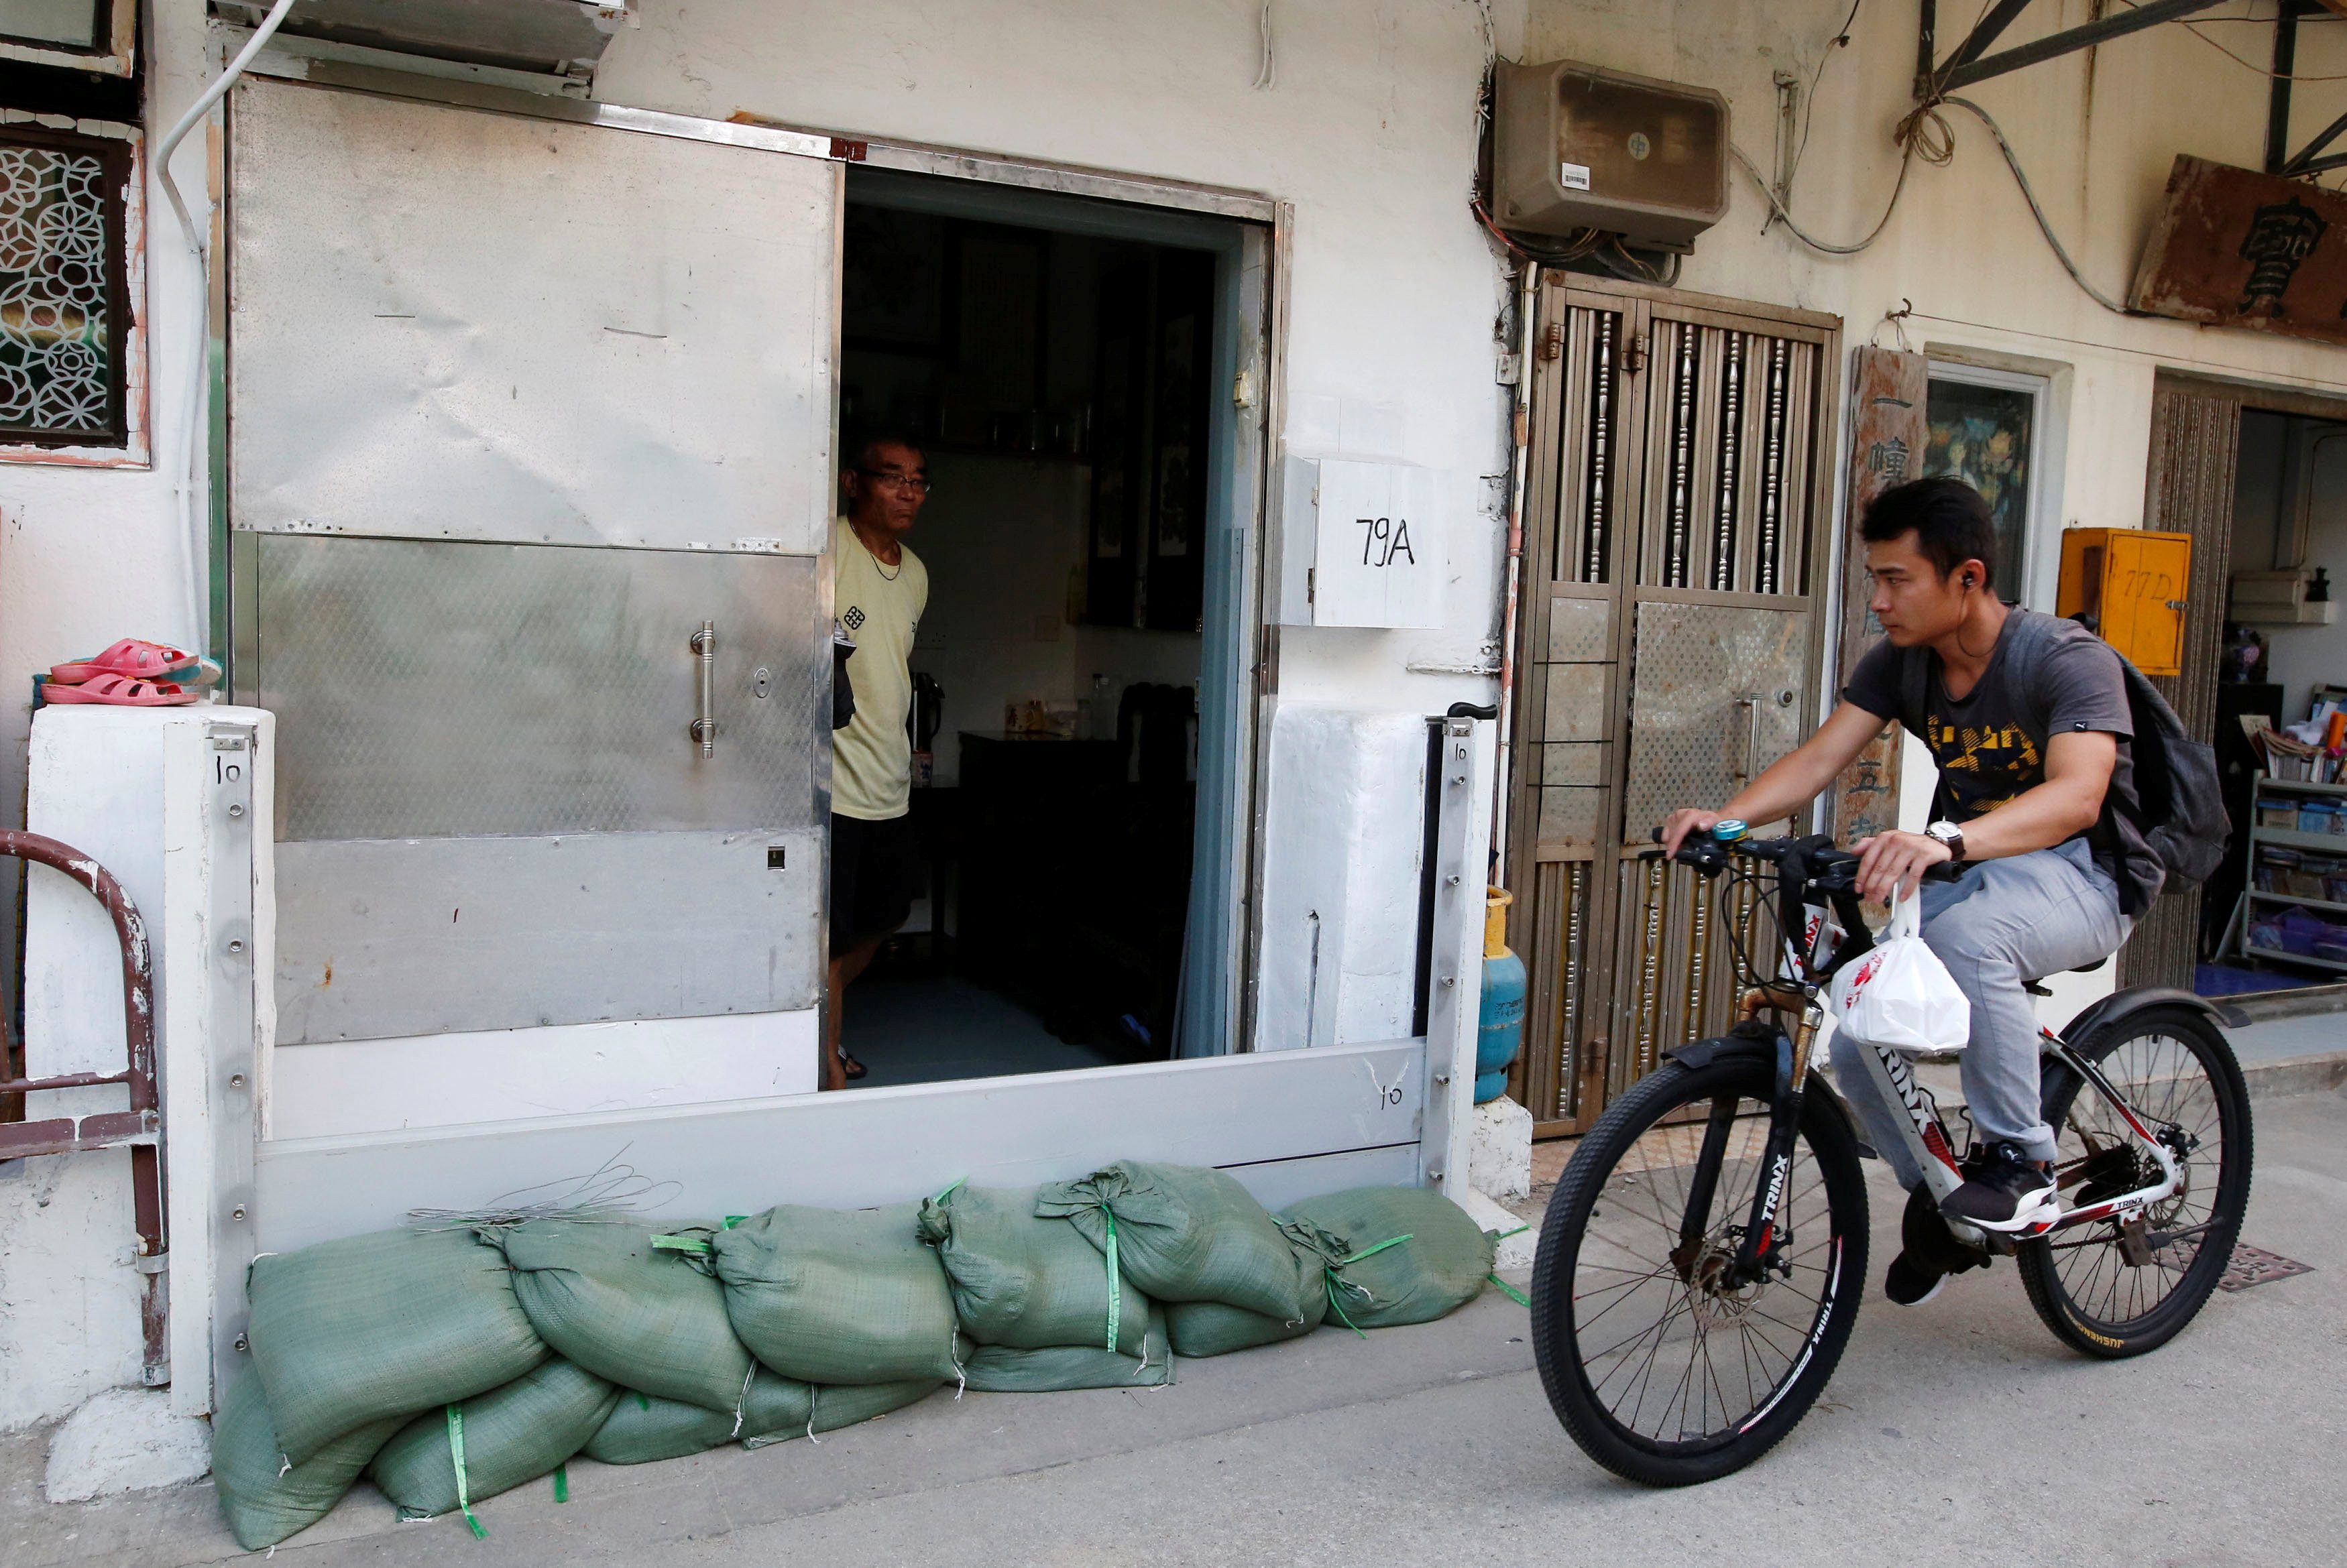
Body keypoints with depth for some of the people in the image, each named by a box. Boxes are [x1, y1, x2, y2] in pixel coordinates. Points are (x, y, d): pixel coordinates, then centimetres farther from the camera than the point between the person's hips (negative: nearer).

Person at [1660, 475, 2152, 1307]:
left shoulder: (2068, 659, -21)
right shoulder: (1901, 660, -2)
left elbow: (2075, 794, -37)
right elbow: (1820, 757, -12)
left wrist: (1946, 842, -55)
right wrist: (1723, 818, -32)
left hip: (2083, 875, -6)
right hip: (1972, 867, 6)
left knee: (1967, 932, -40)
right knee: (1855, 1039, -13)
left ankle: (2020, 1156, -18)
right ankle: (1940, 1199, 16)